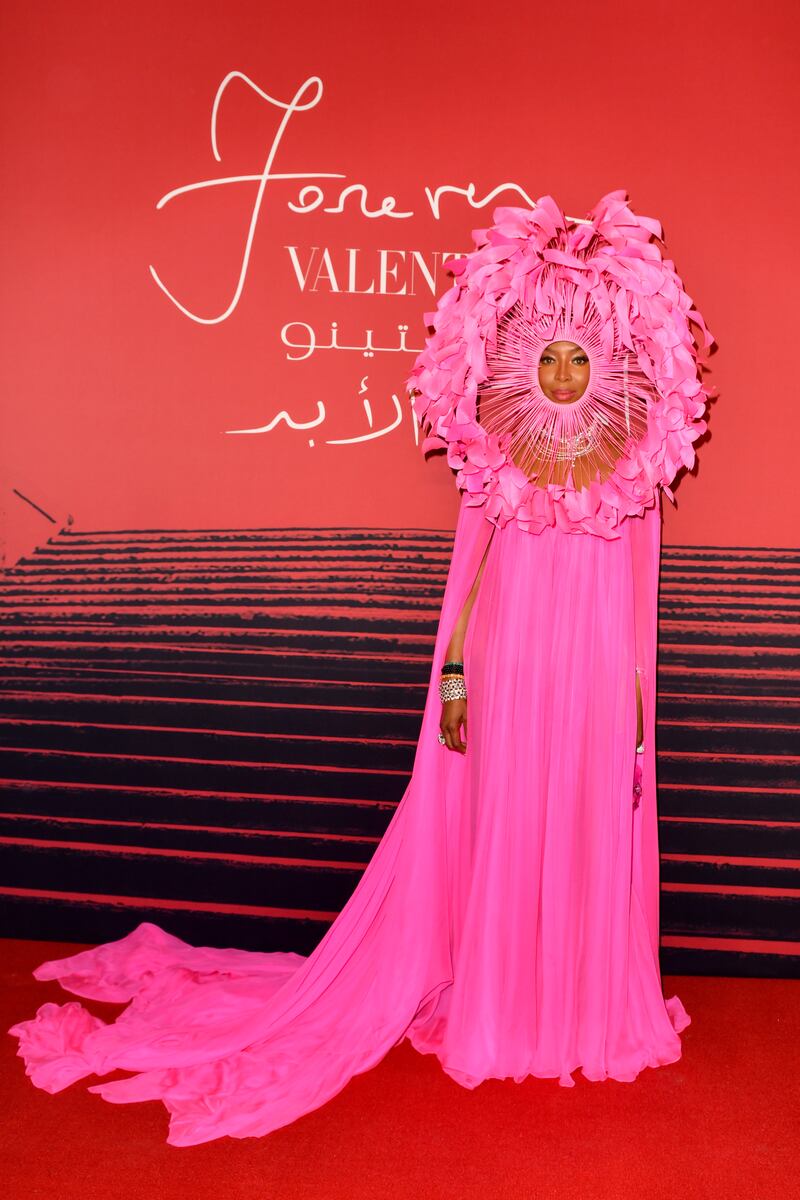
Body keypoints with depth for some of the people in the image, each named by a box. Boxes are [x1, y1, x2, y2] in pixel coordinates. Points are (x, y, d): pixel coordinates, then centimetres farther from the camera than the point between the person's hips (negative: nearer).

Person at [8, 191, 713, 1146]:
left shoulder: (633, 473, 1)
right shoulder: (491, 466, -1)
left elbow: (637, 596, 5)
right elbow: (469, 576, 1)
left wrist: (637, 692, 4)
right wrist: (453, 674, -2)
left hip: (597, 675, 1)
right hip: (508, 671, -1)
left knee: (592, 835, 9)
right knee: (502, 831, 8)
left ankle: (592, 1006, 29)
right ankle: (497, 1004, 27)